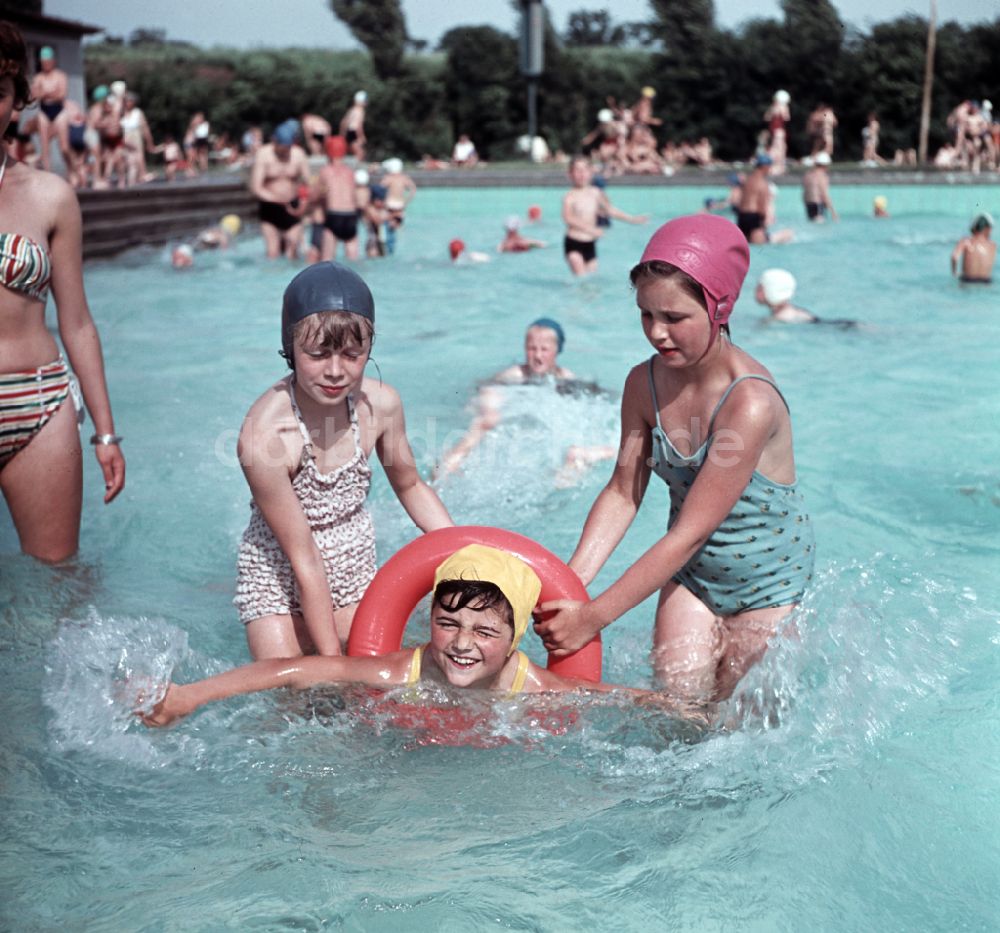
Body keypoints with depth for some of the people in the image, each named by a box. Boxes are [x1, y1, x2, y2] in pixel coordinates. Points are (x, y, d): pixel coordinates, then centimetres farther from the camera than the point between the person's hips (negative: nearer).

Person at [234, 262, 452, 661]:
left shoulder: (381, 403, -17)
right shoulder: (264, 434, -30)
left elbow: (410, 486, 4)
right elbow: (303, 559, -24)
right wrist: (332, 661, -19)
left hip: (356, 573, 4)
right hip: (278, 582, -4)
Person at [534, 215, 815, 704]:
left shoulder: (750, 402, -33)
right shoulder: (644, 384, -12)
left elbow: (689, 534, -31)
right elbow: (622, 494, -6)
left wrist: (594, 617, -31)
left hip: (766, 583, -4)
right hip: (689, 572, 4)